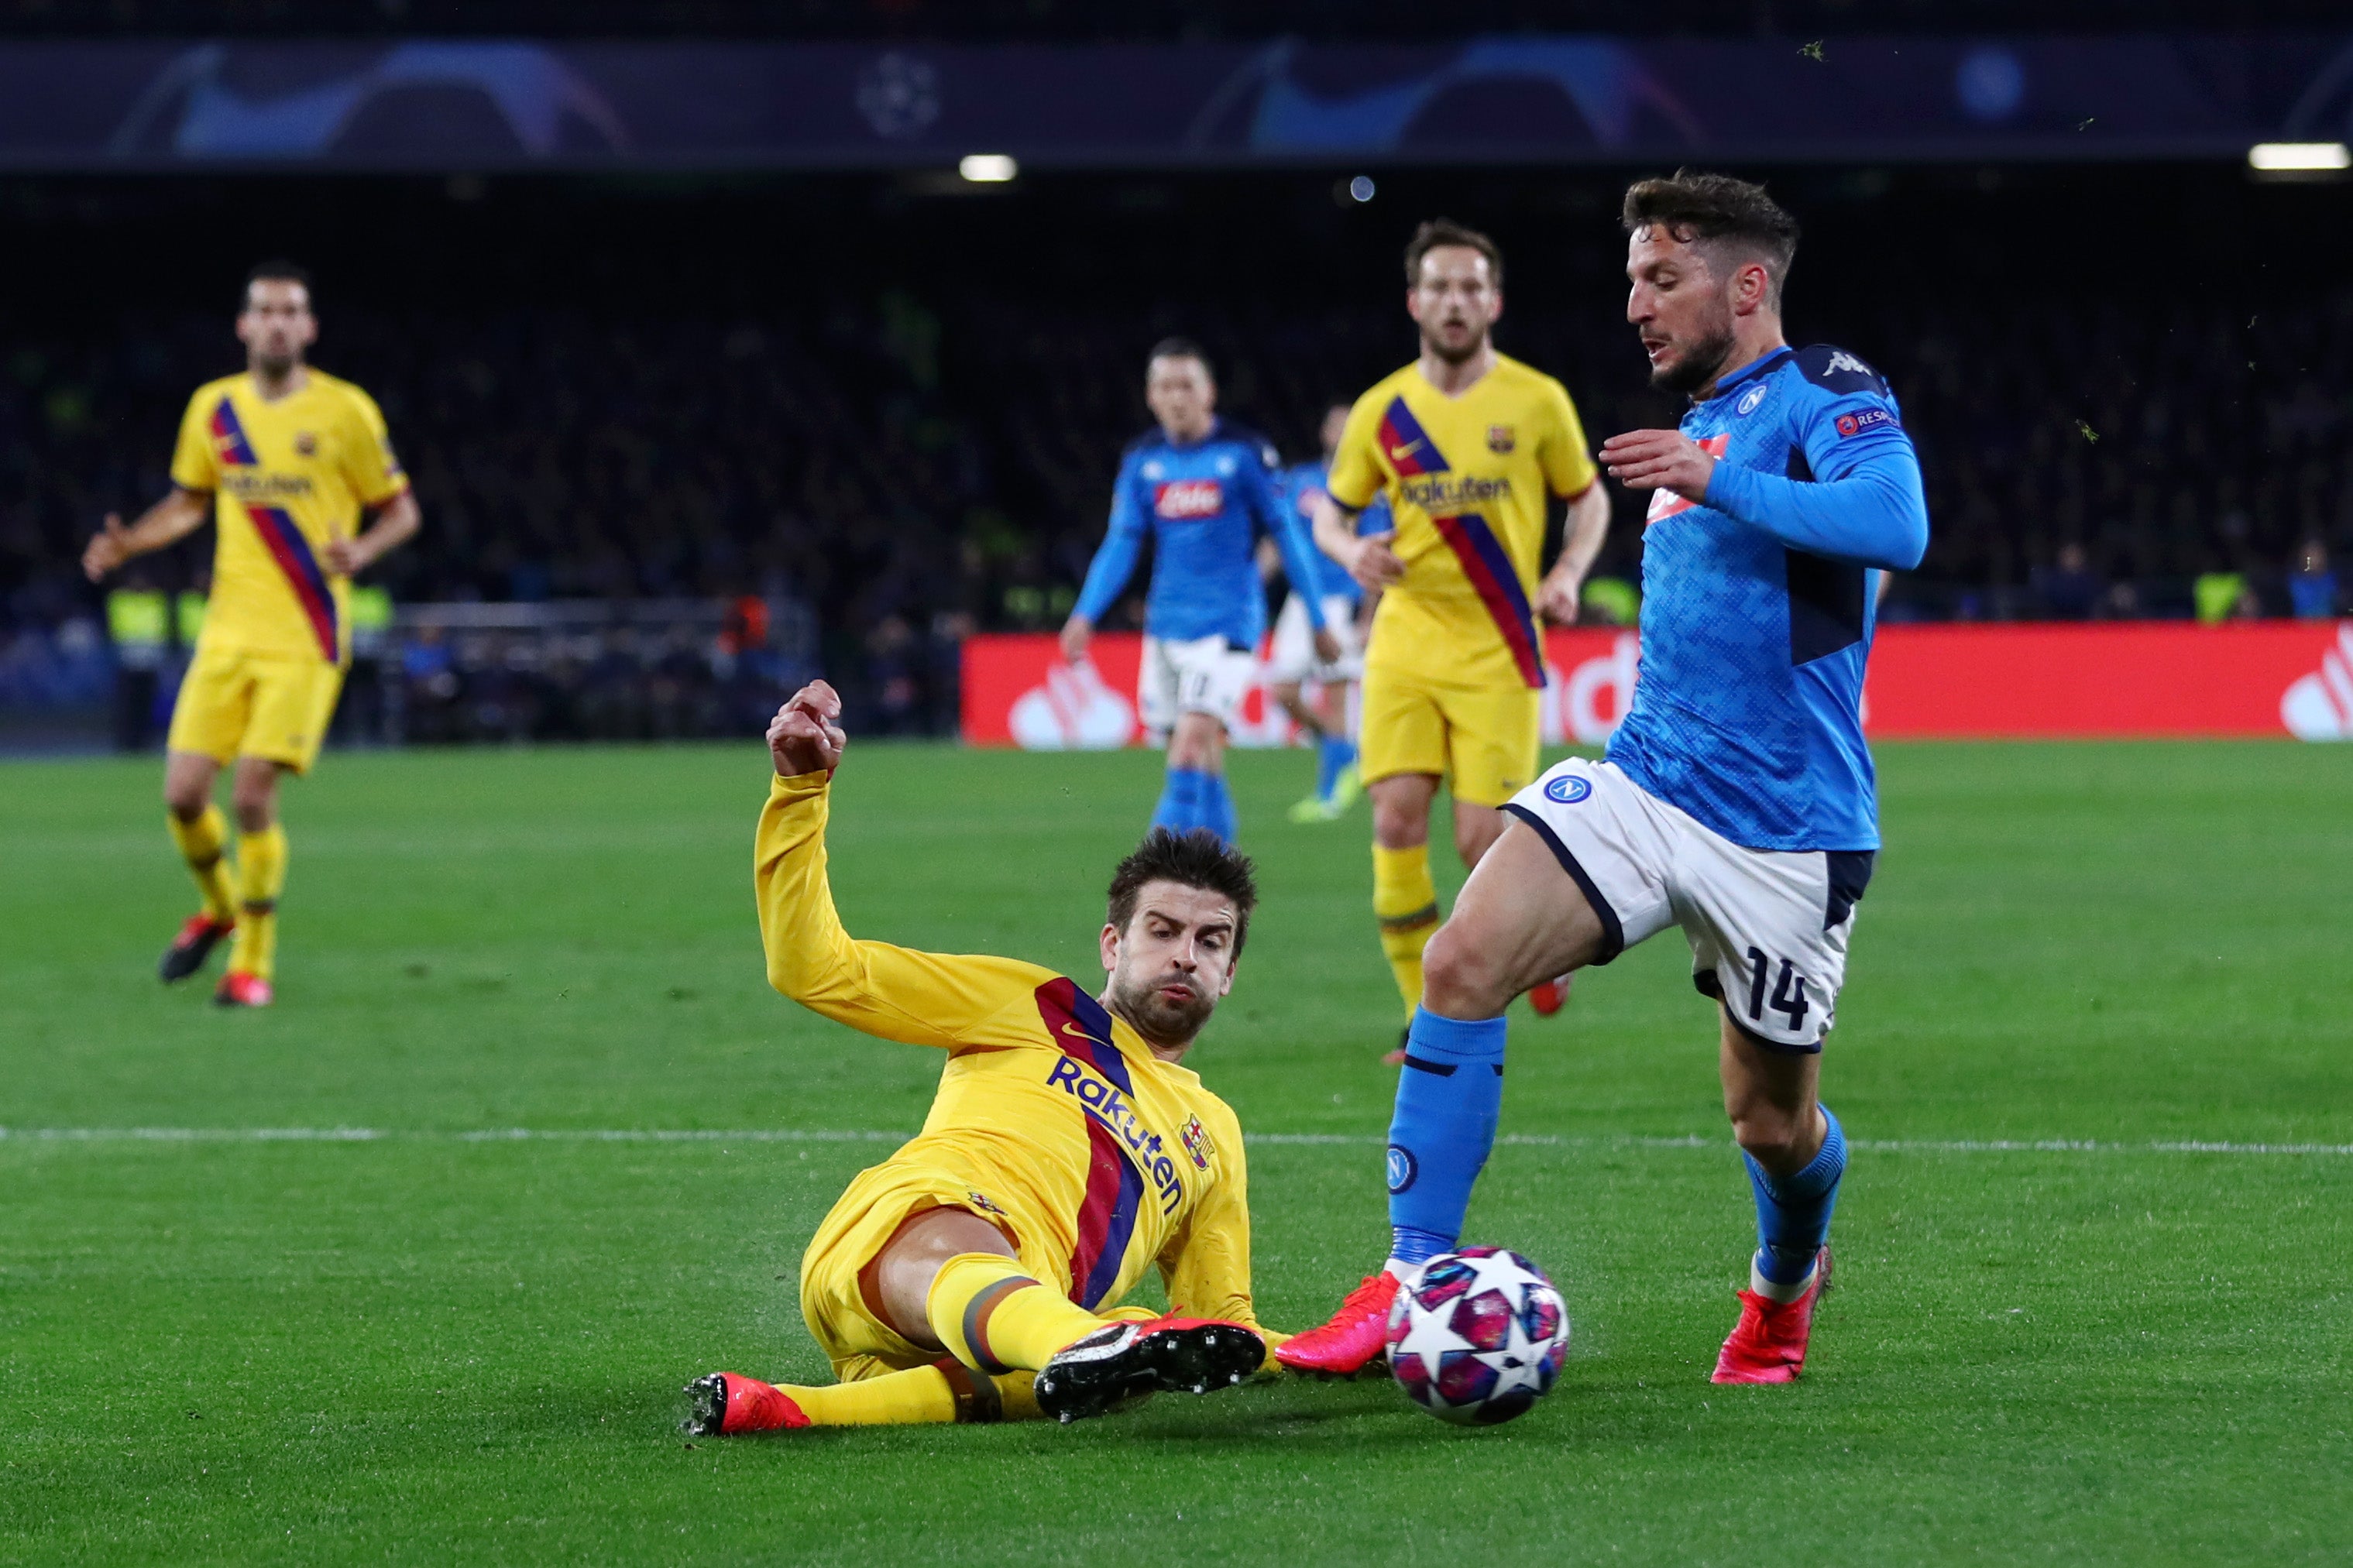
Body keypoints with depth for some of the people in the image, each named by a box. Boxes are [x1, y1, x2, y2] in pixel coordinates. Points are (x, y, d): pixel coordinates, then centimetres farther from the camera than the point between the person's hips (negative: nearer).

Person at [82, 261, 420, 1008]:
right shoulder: (213, 408, 7)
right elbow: (190, 501, 21)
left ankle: (253, 960, 5)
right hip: (227, 632, 4)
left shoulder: (346, 412, -5)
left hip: (304, 639, -4)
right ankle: (219, 909, 27)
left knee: (252, 798, -13)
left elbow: (401, 510, 2)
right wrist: (129, 542, 3)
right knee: (184, 793, -4)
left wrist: (363, 549, -19)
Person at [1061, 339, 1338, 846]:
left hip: (1227, 624, -5)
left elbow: (1286, 534, 3)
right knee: (1203, 763, 8)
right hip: (1166, 626, 5)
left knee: (1193, 745, -18)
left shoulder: (1243, 453, -4)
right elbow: (1121, 543, 9)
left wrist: (1317, 620, 5)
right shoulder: (1142, 459, 6)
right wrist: (1085, 615, -4)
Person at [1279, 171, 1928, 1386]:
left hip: (1785, 831, -6)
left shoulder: (1824, 394, -7)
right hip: (1643, 782, 6)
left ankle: (1786, 1280, 42)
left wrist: (1714, 479, -26)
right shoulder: (1697, 424, 18)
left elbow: (1895, 525, -28)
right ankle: (1412, 1283, -17)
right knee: (1464, 962, -19)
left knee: (1772, 1124, 7)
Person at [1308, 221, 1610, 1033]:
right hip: (1405, 645, 2)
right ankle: (1429, 1018, 1)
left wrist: (1567, 573, -7)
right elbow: (1331, 511, 14)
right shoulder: (1381, 412, 3)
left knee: (1483, 840, -9)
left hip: (1497, 653, -2)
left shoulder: (1537, 402, -1)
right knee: (1397, 819, -10)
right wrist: (1350, 549, -9)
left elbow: (1588, 497, 11)